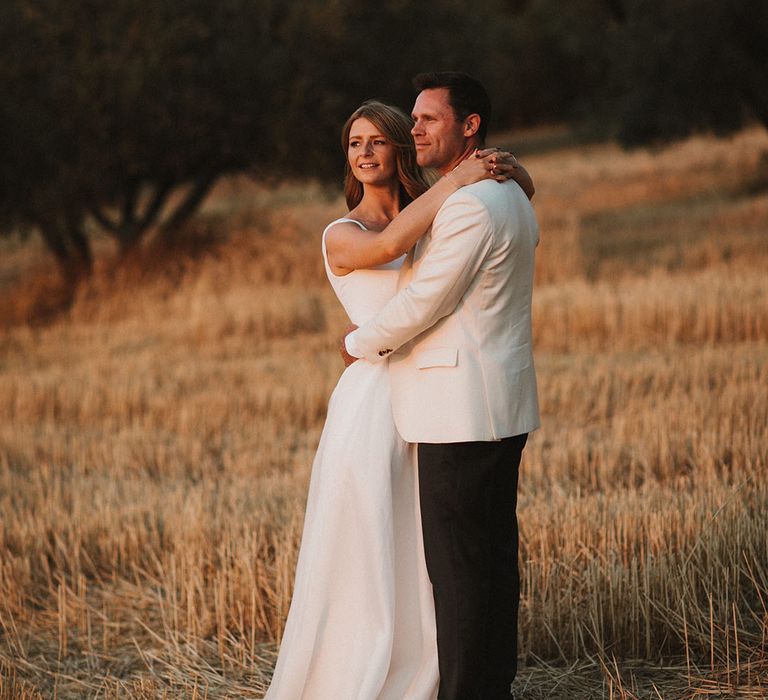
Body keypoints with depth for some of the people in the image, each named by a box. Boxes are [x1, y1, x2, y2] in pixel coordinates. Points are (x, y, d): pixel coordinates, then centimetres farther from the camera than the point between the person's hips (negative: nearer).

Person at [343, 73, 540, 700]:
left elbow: (421, 304, -17)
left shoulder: (469, 207, -18)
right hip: (504, 409, 10)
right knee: (494, 554, 13)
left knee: (457, 563, -5)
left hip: (459, 411, -10)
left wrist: (361, 343, 0)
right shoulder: (512, 198, 16)